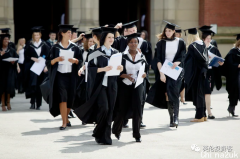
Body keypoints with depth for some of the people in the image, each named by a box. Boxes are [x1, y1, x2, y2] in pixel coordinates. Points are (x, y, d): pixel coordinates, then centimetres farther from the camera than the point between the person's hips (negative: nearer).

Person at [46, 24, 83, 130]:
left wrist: (75, 60, -12)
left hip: (71, 76, 3)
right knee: (62, 98, -12)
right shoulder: (56, 48, 1)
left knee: (70, 99, 6)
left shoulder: (74, 47, 8)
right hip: (60, 75, -3)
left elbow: (80, 61, 9)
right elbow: (48, 62, 1)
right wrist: (57, 59, -18)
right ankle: (64, 122, -9)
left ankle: (65, 118, 30)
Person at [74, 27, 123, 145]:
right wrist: (103, 69, -19)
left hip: (112, 85, 5)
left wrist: (120, 68, -3)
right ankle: (99, 133, 1)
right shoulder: (97, 53, -3)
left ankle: (105, 136, 12)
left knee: (109, 111, 3)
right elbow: (90, 68, -7)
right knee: (104, 108, -17)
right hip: (100, 84, -5)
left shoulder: (116, 53, 12)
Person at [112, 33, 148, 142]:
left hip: (137, 85, 2)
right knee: (122, 109, 5)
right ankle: (116, 130, 30)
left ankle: (137, 134, 1)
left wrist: (144, 74, -8)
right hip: (124, 85, -2)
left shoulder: (141, 57, 6)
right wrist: (126, 76, -19)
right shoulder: (122, 56, -3)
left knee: (137, 109, -8)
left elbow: (146, 69, 14)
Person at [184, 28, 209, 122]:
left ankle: (199, 116, 0)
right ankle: (203, 115, 17)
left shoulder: (192, 46, -16)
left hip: (195, 73, -8)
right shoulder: (203, 44, 7)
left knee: (197, 94, -3)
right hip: (202, 72, 8)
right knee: (201, 93, 14)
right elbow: (206, 58, 11)